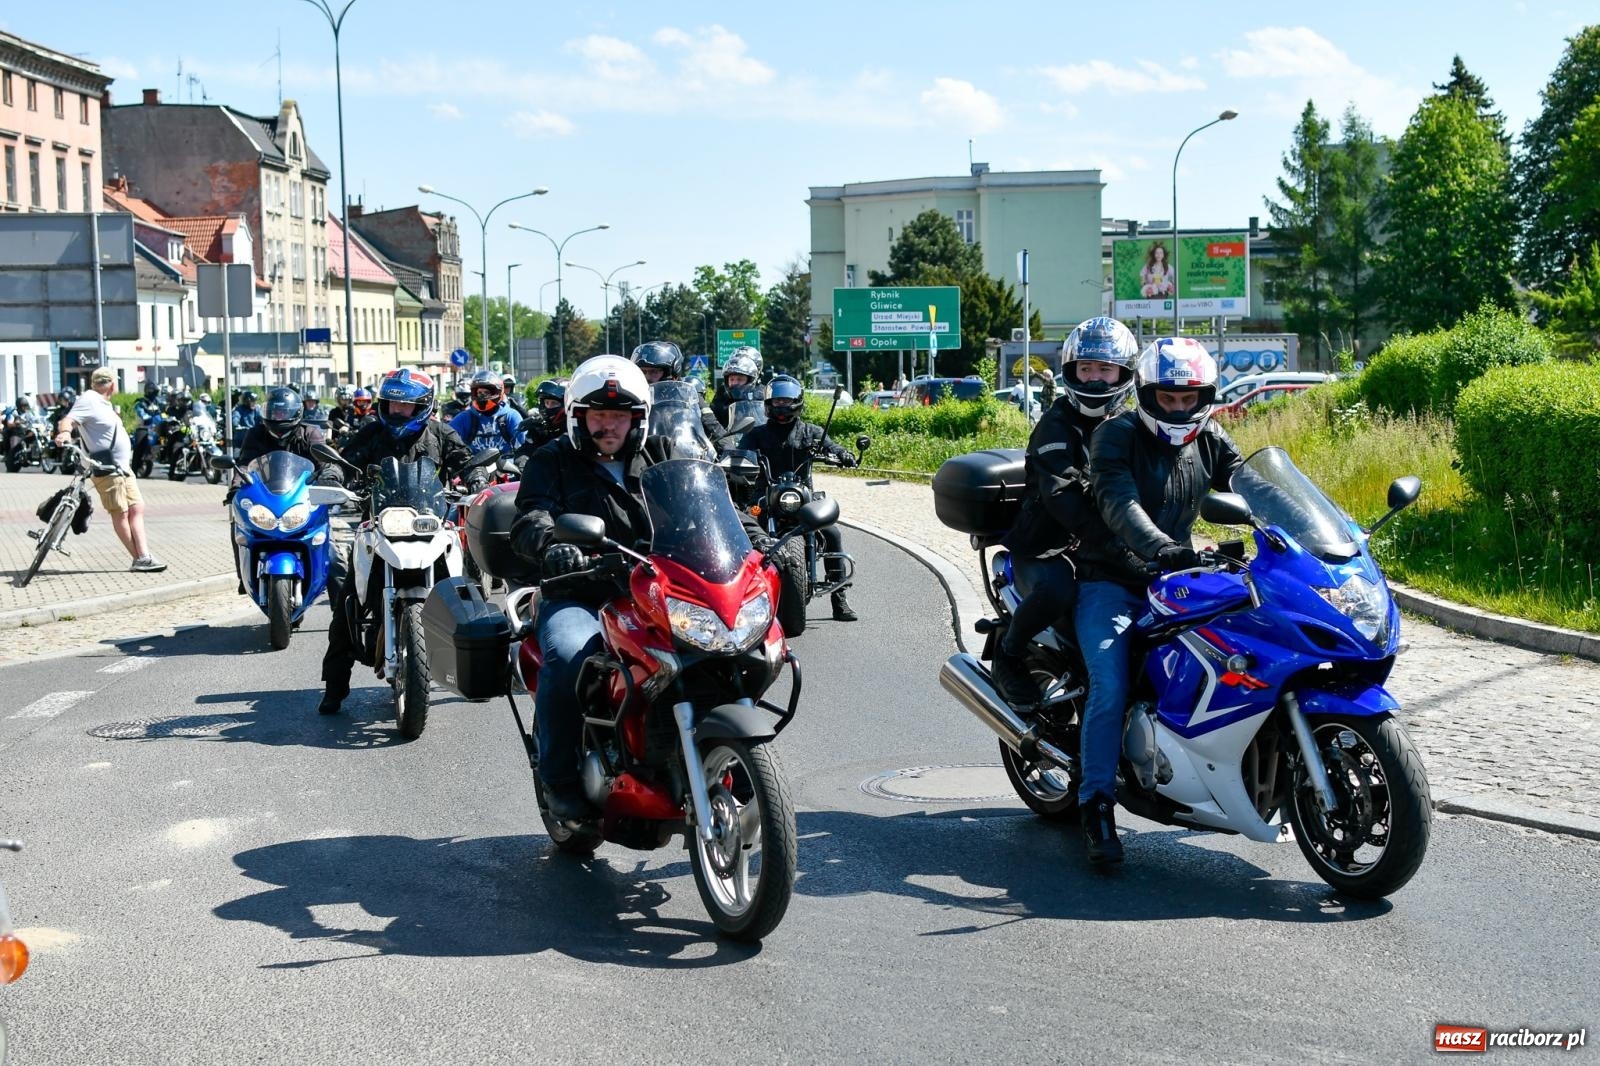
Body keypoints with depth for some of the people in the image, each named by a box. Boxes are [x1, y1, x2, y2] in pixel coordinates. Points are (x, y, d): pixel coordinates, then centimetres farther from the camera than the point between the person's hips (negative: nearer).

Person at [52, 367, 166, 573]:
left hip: (123, 467, 10)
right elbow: (68, 420, -25)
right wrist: (65, 432, -44)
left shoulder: (103, 403, 18)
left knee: (137, 509, 4)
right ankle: (140, 559, 0)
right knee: (120, 513, -3)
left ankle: (144, 556, 2)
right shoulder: (88, 401, -11)